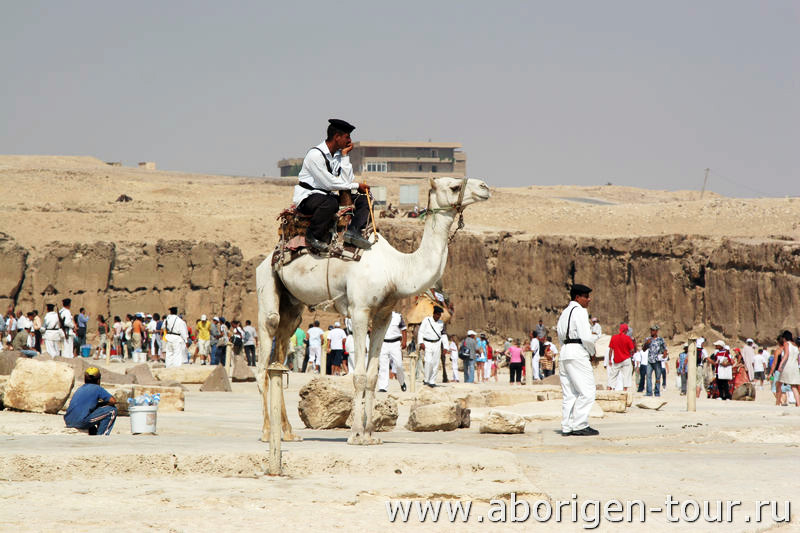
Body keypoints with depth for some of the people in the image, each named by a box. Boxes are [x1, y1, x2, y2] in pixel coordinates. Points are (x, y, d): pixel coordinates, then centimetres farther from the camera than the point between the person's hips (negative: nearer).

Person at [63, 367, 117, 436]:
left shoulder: (80, 389, 23)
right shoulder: (97, 388, 3)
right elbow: (113, 401, 0)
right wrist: (103, 403, 20)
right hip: (81, 422, -8)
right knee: (112, 410, 1)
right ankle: (101, 436, 2)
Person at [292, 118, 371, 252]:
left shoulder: (339, 154, 7)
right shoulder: (315, 155, -18)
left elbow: (346, 181, -4)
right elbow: (329, 184, -22)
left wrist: (345, 156, -7)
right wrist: (356, 186, -12)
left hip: (326, 195, 8)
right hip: (307, 196, -8)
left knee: (364, 200, -1)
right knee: (330, 203, -40)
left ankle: (353, 231, -22)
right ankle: (312, 236, -23)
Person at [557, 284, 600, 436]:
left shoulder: (565, 312, 19)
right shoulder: (579, 311, -9)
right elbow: (586, 337, -17)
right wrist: (592, 352, -1)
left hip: (564, 353, 9)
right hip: (578, 354, -9)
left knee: (569, 393, 9)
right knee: (586, 391, -7)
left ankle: (567, 426, 7)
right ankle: (579, 425, -10)